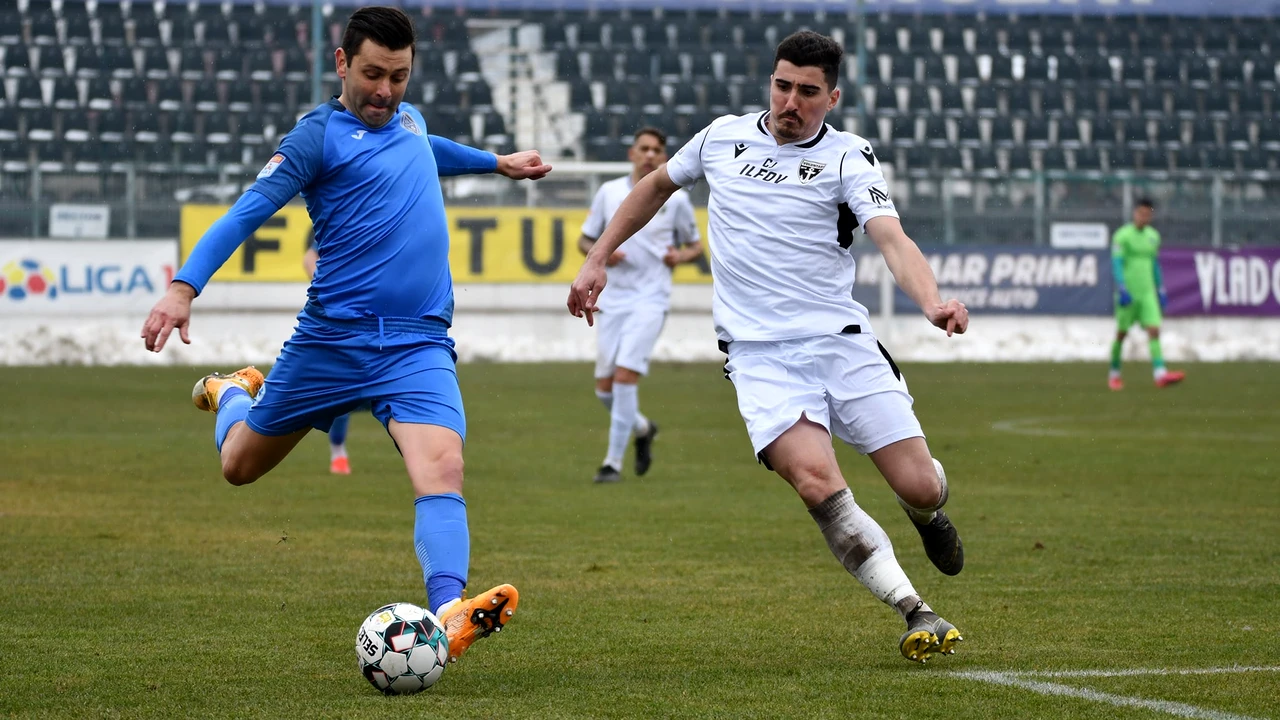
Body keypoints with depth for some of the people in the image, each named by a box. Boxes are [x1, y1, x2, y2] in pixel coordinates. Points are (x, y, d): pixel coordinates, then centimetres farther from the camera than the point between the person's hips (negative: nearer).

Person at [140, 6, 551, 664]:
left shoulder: (407, 117, 14)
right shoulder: (318, 135, -7)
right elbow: (247, 211, -15)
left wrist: (496, 163, 53)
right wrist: (184, 287, -28)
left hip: (420, 344, 3)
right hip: (331, 338, -3)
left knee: (442, 468, -23)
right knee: (239, 465, 15)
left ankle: (448, 617, -39)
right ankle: (232, 393, 50)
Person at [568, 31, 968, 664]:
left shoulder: (847, 158, -1)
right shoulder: (722, 137, 8)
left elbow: (891, 238, -16)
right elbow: (657, 185, 27)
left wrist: (932, 302, -35)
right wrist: (597, 259, 25)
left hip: (842, 343, 0)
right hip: (760, 357, 0)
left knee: (920, 487, -6)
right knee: (816, 481, -26)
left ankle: (925, 513, 35)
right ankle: (915, 614, -17)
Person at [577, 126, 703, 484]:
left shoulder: (675, 198, 1)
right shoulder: (609, 192, 7)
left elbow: (696, 245, 12)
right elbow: (585, 239, 14)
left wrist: (681, 256, -11)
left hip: (650, 300, -4)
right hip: (612, 298, 4)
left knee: (625, 374, -18)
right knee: (604, 387, 3)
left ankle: (613, 462, -10)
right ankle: (642, 428, 35)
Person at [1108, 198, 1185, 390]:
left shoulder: (1153, 236, 12)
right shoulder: (1122, 235, -6)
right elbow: (1117, 263, -12)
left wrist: (1161, 290, 19)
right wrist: (1122, 290, -21)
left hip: (1148, 293, 4)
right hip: (1128, 293, -4)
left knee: (1154, 331, -10)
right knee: (1122, 333, 4)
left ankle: (1160, 374, -21)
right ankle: (1114, 375, 20)